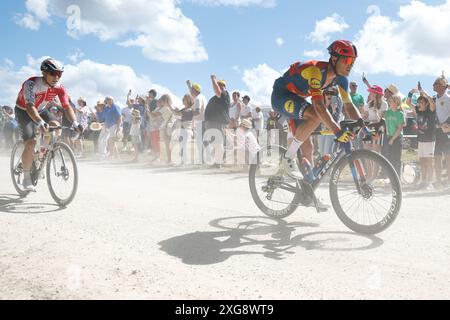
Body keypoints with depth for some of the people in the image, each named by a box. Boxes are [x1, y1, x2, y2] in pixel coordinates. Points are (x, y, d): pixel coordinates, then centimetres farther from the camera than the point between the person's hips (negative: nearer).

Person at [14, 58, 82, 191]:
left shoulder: (59, 87, -19)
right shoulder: (31, 84, -33)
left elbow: (67, 106, -23)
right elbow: (30, 107, -46)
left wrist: (75, 123, -40)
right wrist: (41, 122, -63)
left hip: (40, 110, 5)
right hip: (23, 111, -5)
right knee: (31, 143, -20)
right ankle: (26, 178, -4)